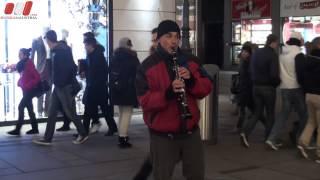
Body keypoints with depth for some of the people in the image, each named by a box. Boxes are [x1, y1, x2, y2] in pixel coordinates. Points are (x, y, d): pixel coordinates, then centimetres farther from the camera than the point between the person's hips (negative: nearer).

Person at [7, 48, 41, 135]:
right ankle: (35, 128, 16)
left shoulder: (29, 64, -15)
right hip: (26, 90, 9)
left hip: (30, 90, -9)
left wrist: (28, 86, -19)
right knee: (29, 108, 11)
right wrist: (20, 83, 4)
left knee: (21, 107, -9)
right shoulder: (22, 64, 11)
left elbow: (37, 77, -19)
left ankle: (17, 129, -5)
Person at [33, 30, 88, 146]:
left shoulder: (62, 50, -18)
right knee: (52, 112, 9)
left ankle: (83, 134, 16)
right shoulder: (55, 51, 11)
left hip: (64, 86, -9)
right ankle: (47, 138, 13)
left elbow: (70, 68, -24)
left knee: (69, 112, 1)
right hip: (58, 86, 9)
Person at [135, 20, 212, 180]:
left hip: (191, 132, 4)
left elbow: (207, 88, 3)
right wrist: (168, 93, -31)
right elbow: (145, 101, -15)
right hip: (162, 135, -4)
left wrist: (191, 80, -17)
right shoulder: (147, 66, -9)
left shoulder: (190, 60, 5)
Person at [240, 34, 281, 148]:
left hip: (256, 86, 6)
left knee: (257, 113, 12)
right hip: (268, 87, -6)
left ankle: (245, 132, -8)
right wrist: (278, 82, -4)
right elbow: (274, 74, -22)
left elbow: (251, 70, 13)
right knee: (270, 114, 10)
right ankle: (268, 139, 16)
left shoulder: (256, 53, 7)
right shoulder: (273, 55, -15)